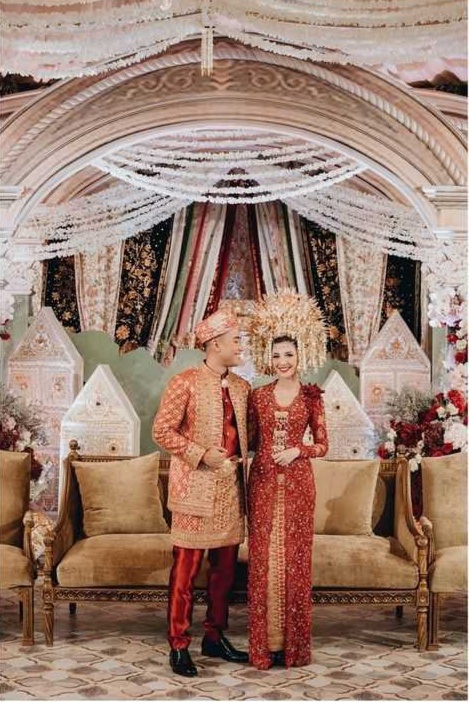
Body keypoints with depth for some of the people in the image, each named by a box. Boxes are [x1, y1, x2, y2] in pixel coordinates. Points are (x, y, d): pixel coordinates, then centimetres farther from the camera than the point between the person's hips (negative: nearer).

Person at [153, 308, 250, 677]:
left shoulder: (242, 387, 11)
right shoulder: (185, 382, -8)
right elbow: (162, 431, -10)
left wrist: (242, 458, 4)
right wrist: (202, 454, -17)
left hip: (231, 489, 6)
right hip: (196, 488, -6)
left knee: (225, 567, 12)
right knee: (186, 568, -1)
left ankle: (215, 637, 25)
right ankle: (179, 645, 9)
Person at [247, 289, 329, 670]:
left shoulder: (311, 396, 2)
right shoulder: (258, 396, 6)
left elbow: (322, 444, 3)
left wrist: (298, 450, -14)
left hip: (297, 482, -1)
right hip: (263, 482, 1)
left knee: (294, 558, 3)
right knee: (263, 558, 2)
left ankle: (294, 643, 14)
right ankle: (265, 642, 12)